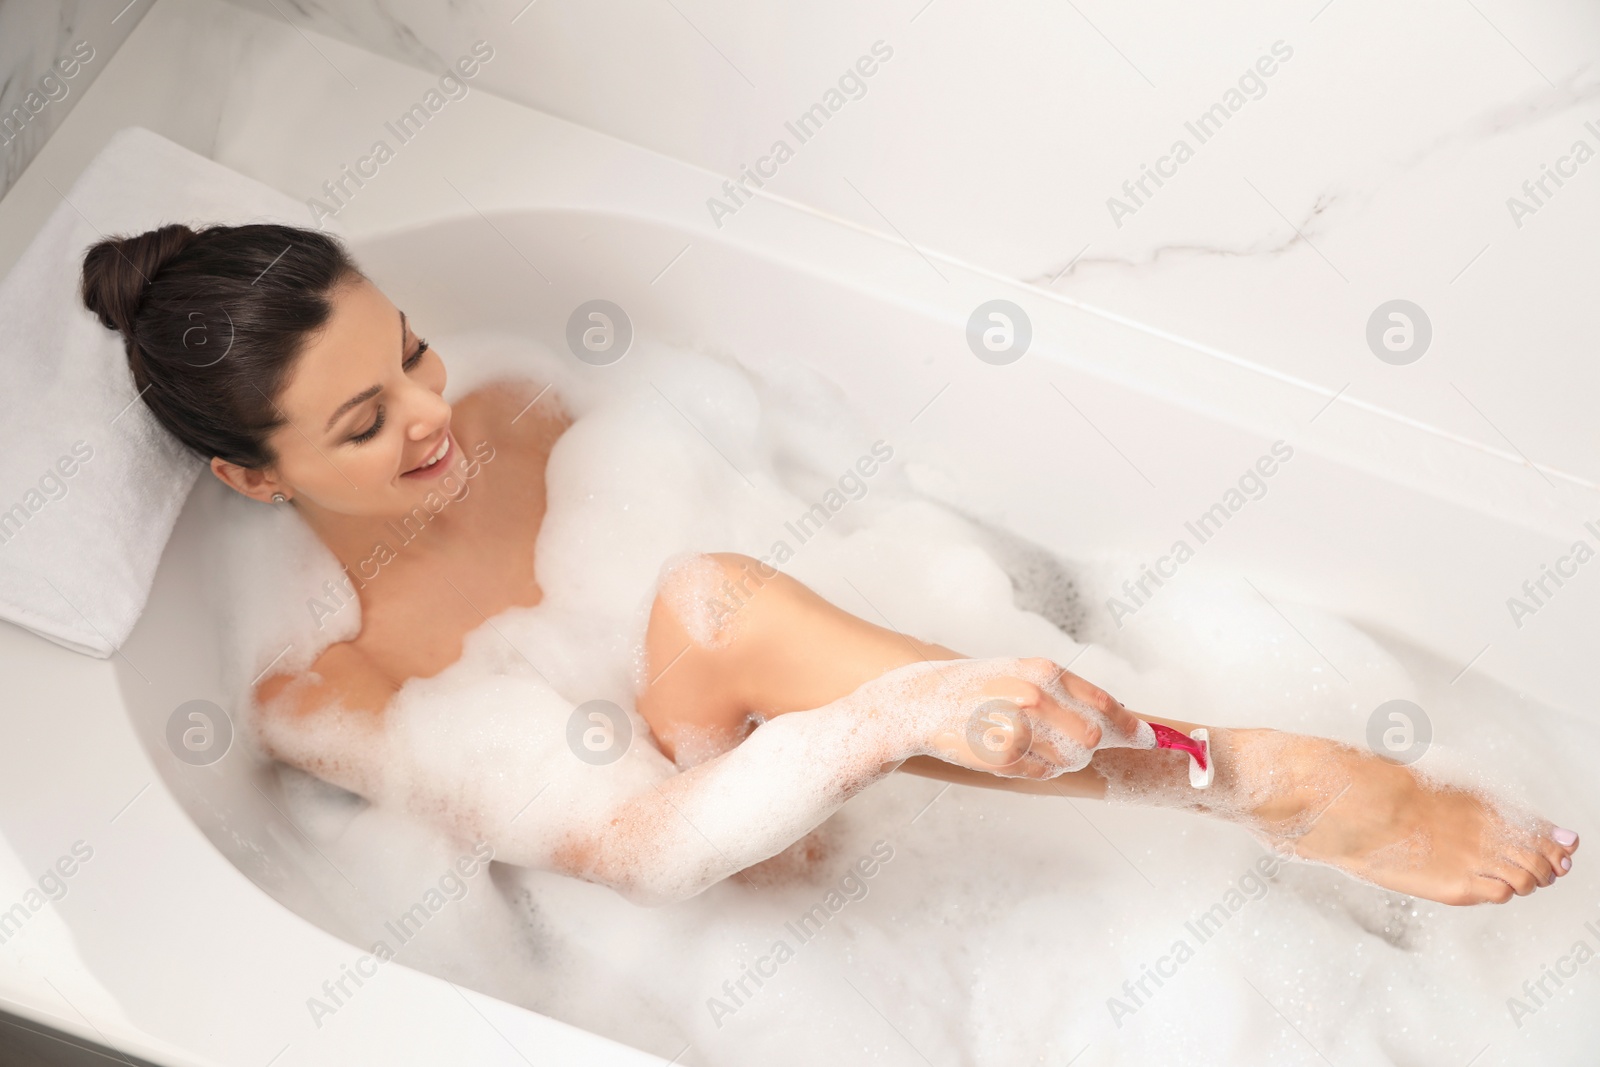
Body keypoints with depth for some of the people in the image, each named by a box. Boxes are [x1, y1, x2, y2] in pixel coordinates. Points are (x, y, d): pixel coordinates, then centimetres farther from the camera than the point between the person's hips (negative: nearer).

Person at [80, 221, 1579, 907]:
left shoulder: (504, 419, 0)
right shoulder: (309, 688, -16)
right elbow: (623, 852, -28)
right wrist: (894, 713, -42)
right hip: (711, 876, -6)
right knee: (712, 601, -35)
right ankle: (1264, 786, -38)